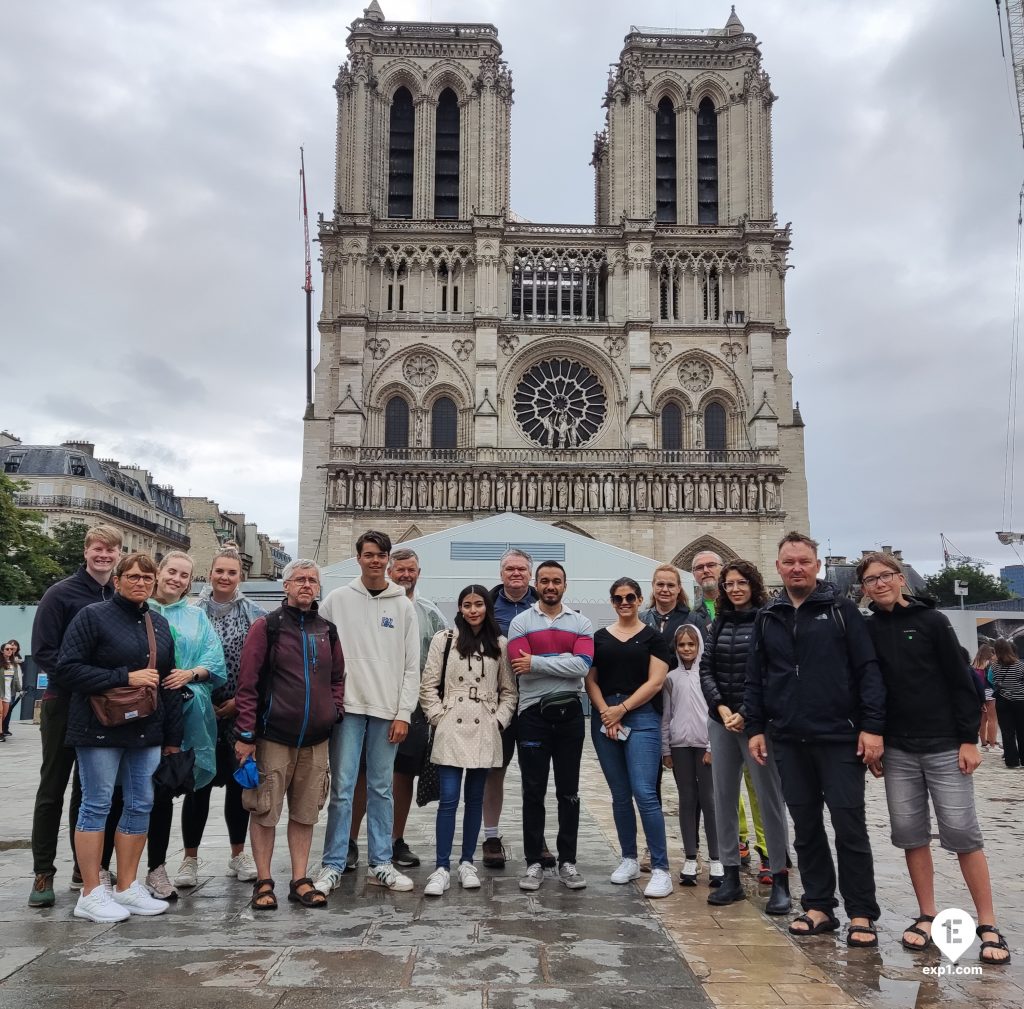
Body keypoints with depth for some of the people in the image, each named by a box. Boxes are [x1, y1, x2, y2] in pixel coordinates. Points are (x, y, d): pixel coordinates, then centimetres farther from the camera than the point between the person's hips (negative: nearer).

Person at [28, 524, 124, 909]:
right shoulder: (61, 594, -5)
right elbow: (43, 652, -10)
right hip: (65, 703, -3)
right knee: (53, 790, 4)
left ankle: (87, 867, 21)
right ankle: (44, 873, 12)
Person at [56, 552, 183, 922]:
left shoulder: (160, 624, 13)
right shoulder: (93, 617, -5)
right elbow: (67, 670, -13)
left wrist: (173, 737, 12)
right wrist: (125, 678, -18)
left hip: (147, 732, 6)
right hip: (100, 730, -6)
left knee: (140, 805, 8)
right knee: (96, 805, 1)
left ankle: (126, 887, 20)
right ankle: (91, 894, 12)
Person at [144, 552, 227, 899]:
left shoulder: (197, 617, 14)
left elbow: (214, 660, 6)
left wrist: (190, 673, -11)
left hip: (189, 710, 2)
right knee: (159, 786, -3)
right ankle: (156, 867, 6)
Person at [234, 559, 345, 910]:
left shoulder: (327, 631, 10)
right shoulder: (267, 627, -4)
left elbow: (337, 677, 21)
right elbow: (247, 682, -7)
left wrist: (336, 709, 4)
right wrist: (246, 735, -10)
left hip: (316, 739, 4)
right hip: (273, 736, -4)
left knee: (305, 813, 11)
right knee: (265, 811, 4)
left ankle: (300, 881, 21)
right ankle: (264, 883, 17)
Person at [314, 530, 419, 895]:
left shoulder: (403, 605, 6)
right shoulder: (337, 600, 4)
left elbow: (412, 666, 4)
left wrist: (403, 713, -2)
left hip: (387, 710, 1)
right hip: (347, 706, -1)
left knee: (382, 788, 8)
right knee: (342, 787, -1)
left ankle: (380, 863, 17)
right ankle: (333, 865, 9)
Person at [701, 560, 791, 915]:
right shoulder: (719, 624, 11)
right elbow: (706, 670, 6)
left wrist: (745, 714, -15)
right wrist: (721, 708, -8)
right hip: (720, 720, 5)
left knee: (769, 798, -2)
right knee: (724, 798, 8)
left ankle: (780, 881, 9)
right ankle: (731, 877, 18)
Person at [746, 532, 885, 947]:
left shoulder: (841, 609, -1)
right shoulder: (767, 618, 10)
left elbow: (868, 670, -6)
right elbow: (755, 679, 12)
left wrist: (872, 727, -12)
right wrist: (755, 728, 6)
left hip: (840, 738, -4)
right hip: (790, 741, 4)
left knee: (849, 825, 1)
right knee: (805, 827, 11)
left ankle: (862, 915, 14)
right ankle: (819, 907, 23)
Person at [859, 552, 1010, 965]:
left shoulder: (931, 621, -4)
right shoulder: (867, 631, 4)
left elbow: (961, 681, -4)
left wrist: (969, 738, -9)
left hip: (944, 747, -3)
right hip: (897, 750, 3)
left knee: (962, 833, -2)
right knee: (910, 834, 6)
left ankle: (988, 926, 8)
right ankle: (928, 916, 19)